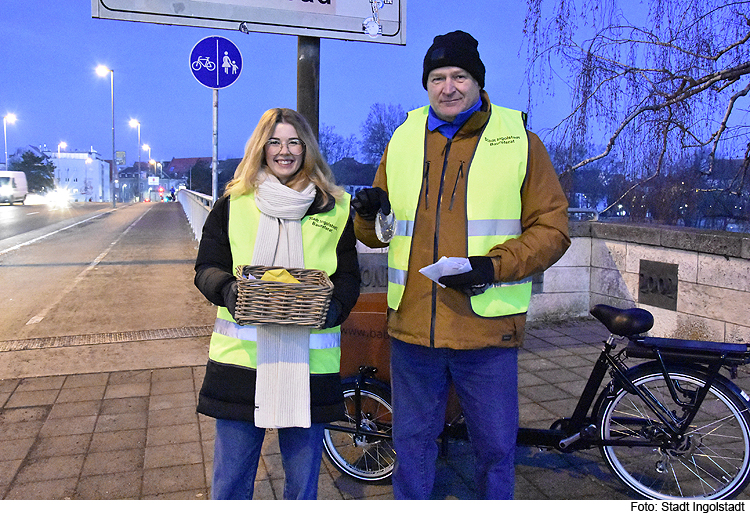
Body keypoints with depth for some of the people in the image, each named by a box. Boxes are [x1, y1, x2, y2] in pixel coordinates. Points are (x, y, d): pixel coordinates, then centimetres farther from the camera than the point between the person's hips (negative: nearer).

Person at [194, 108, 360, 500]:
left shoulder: (335, 207, 8)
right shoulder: (233, 203, 8)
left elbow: (348, 276, 9)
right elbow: (206, 267, 8)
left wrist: (335, 305, -12)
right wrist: (226, 289, -14)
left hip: (309, 360, 0)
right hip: (241, 355, 0)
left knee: (303, 483, 13)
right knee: (229, 481, 11)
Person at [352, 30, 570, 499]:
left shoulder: (519, 139, 1)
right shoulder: (403, 140, 10)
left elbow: (552, 228, -2)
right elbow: (378, 234, 16)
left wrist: (494, 266, -17)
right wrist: (370, 215, -7)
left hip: (489, 329, -2)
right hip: (412, 326, 3)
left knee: (496, 446, 13)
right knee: (412, 441, 17)